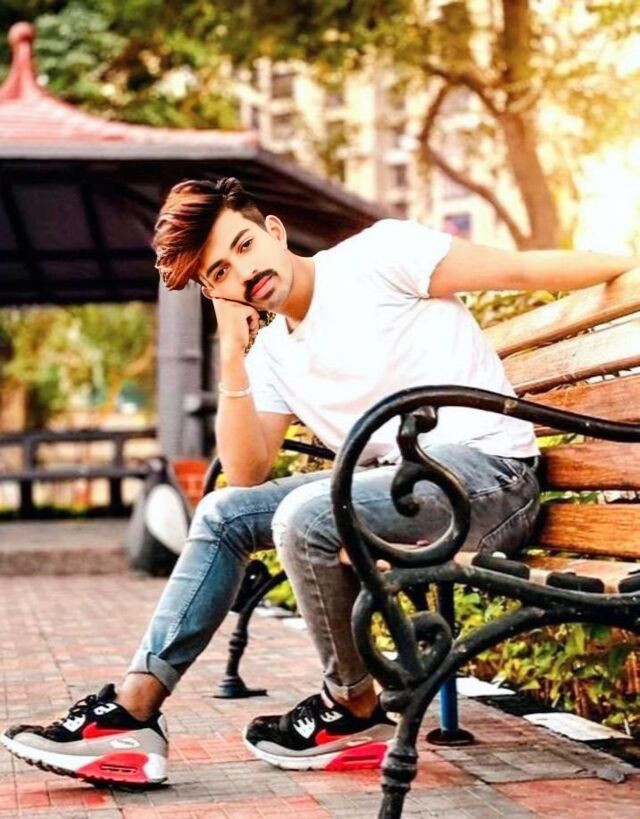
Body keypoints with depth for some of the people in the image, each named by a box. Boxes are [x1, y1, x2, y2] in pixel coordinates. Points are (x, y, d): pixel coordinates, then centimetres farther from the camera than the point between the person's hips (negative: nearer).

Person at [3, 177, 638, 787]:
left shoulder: (377, 254, -5)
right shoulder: (272, 353, 15)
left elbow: (523, 270, -8)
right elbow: (247, 474, 5)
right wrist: (233, 353, -2)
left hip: (486, 467, -8)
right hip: (392, 478, 8)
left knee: (304, 516, -28)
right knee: (223, 514, 5)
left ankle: (355, 713, -6)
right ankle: (133, 712, 0)